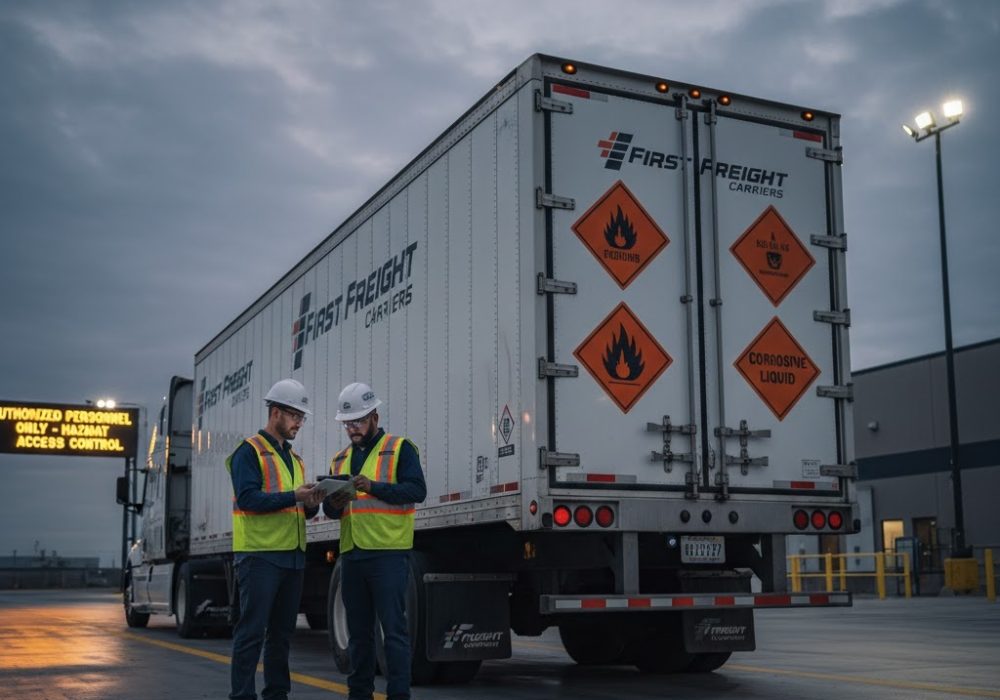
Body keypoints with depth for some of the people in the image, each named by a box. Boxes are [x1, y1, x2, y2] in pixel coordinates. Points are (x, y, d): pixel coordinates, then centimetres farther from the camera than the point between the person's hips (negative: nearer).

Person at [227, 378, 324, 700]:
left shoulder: (294, 458, 20)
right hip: (260, 555, -8)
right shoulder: (249, 451, -5)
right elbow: (248, 498, -17)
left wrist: (312, 502, -1)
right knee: (252, 630, -7)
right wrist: (293, 496, -22)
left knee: (282, 631, 12)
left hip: (292, 555, 8)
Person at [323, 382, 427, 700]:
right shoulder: (341, 459, 19)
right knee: (358, 630, 13)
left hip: (389, 554, -6)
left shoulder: (400, 448, 1)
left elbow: (417, 490, -12)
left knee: (394, 628, -5)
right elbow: (331, 511, 16)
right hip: (351, 554, 6)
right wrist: (334, 503, -8)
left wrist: (373, 486, -23)